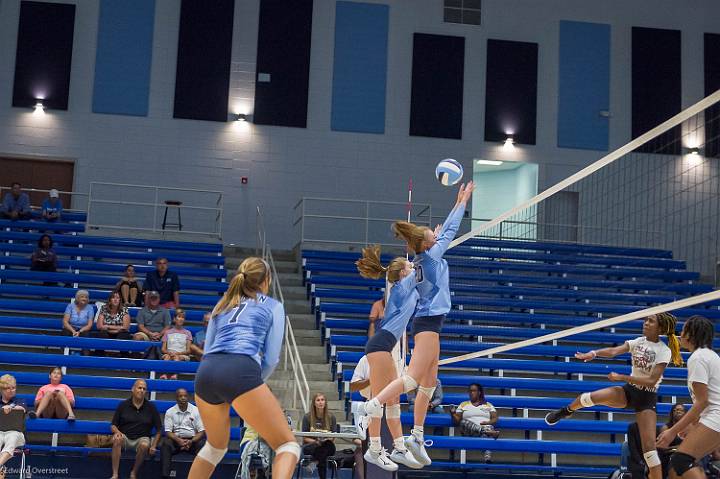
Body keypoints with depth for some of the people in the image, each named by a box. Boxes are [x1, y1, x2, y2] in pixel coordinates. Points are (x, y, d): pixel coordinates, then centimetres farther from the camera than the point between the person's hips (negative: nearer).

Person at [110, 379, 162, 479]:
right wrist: (117, 432, -16)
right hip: (125, 437, 0)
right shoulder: (123, 405, 5)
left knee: (144, 445, -35)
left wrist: (153, 446, -4)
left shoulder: (151, 407, 5)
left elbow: (159, 429, 8)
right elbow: (113, 425, 8)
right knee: (117, 439, -34)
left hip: (142, 438, 0)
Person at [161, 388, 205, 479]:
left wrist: (191, 442, -20)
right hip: (176, 439, 0)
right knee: (165, 444, -31)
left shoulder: (196, 411, 2)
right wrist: (179, 440, -22)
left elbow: (201, 431, -1)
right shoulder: (170, 412, 4)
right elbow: (168, 432, -2)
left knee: (202, 444, -32)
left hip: (193, 439, 0)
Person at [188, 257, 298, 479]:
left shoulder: (222, 304, 31)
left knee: (216, 446, 30)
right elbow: (271, 358, 9)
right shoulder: (273, 306, 18)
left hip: (205, 372, 6)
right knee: (287, 445, 1)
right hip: (240, 372, -5)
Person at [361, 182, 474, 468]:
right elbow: (450, 231, -1)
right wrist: (462, 202, 8)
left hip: (427, 322, 10)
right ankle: (371, 408, -25)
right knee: (413, 378, -17)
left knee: (429, 382, 9)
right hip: (428, 322, -10)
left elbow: (445, 231, 25)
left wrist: (457, 203, 30)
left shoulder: (425, 257, 13)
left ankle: (417, 436, 8)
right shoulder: (430, 255, -7)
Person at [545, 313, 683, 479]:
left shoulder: (664, 351, -13)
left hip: (647, 398, -4)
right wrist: (594, 353, -35)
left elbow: (651, 381, -21)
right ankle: (566, 411, 16)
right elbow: (614, 351, -16)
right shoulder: (638, 342, 0)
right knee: (589, 398, -16)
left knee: (649, 446, -13)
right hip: (629, 390, 4)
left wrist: (621, 377, -19)